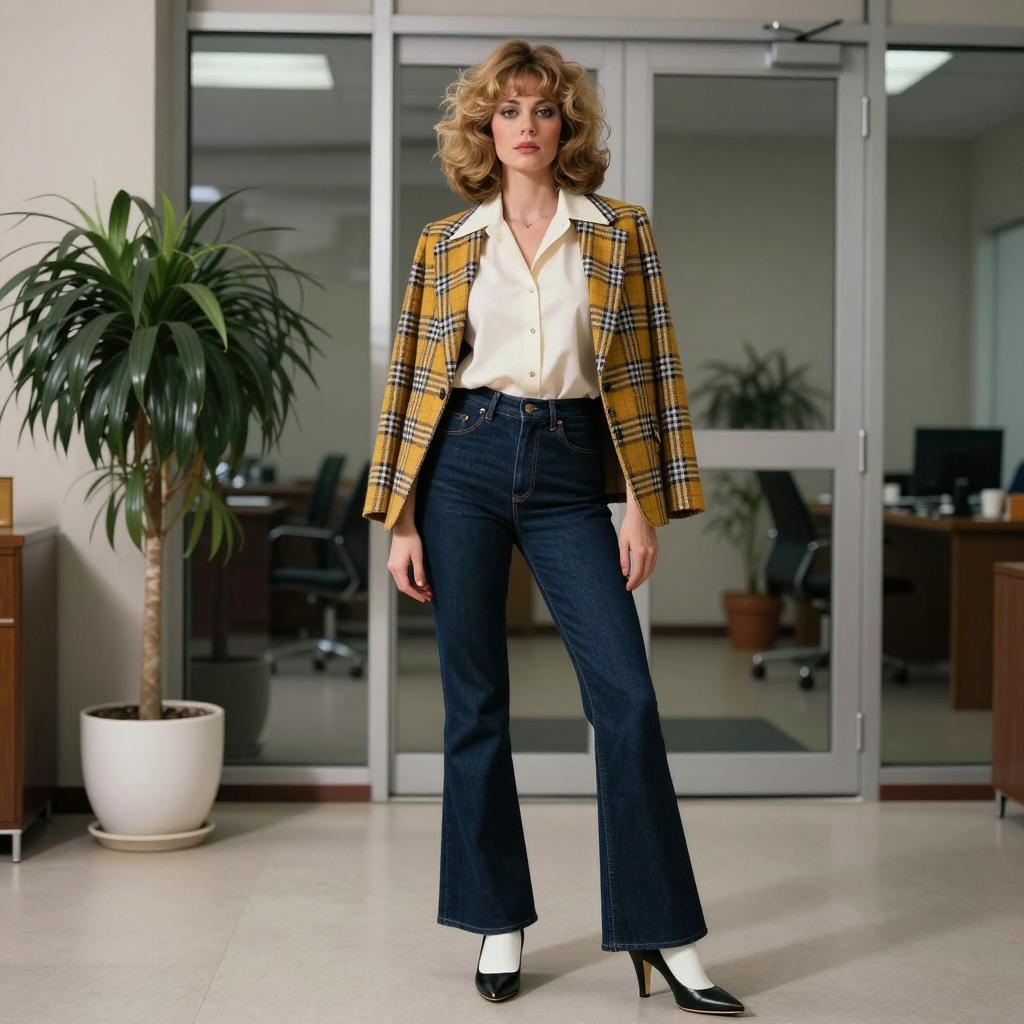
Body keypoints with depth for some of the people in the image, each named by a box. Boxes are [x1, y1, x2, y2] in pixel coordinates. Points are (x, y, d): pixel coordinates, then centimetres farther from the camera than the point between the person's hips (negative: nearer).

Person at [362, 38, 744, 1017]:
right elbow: (413, 378, 7)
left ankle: (664, 935, 3)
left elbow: (650, 368, 4)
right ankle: (499, 919, 18)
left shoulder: (621, 231, 6)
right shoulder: (446, 242, 7)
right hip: (465, 463, 1)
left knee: (627, 697, -7)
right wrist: (400, 521, 2)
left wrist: (646, 505, -3)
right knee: (475, 705, 4)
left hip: (569, 473, 0)